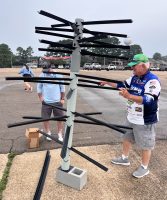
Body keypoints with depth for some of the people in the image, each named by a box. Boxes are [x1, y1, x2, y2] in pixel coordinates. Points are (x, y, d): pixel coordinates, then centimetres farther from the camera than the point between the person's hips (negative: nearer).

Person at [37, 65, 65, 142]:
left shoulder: (58, 75, -1)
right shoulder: (42, 75, 1)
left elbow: (62, 87, 4)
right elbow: (39, 87, 7)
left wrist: (62, 99, 3)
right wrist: (40, 97, -3)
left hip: (57, 101, 0)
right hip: (46, 102, 1)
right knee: (45, 118, 5)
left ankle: (60, 134, 20)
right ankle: (48, 133, 26)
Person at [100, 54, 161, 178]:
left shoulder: (152, 80, -22)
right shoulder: (134, 78, 3)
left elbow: (148, 100, -33)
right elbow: (123, 85, 17)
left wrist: (129, 96, -45)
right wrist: (107, 82, 11)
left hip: (145, 121, -8)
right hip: (131, 117, 8)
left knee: (145, 145, 9)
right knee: (127, 138, 22)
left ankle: (144, 168, 29)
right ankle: (124, 159, 43)